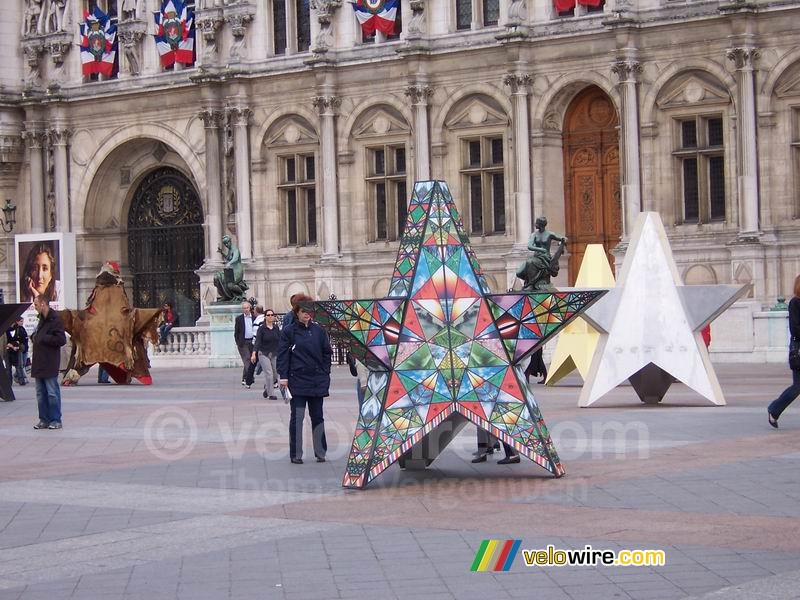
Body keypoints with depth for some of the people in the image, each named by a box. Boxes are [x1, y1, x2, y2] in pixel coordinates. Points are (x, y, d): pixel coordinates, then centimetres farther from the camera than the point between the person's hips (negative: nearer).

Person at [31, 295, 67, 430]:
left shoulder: (55, 320, -12)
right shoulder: (42, 319, 16)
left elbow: (61, 340, -18)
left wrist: (42, 338, -16)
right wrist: (34, 337, 6)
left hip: (50, 364, -9)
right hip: (39, 363, 9)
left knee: (52, 393, -4)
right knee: (41, 393, 10)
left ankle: (55, 420, 1)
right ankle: (44, 420, 15)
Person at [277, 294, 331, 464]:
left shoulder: (318, 330, 7)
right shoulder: (289, 331, -1)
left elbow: (327, 352, 13)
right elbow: (282, 354, -3)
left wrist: (326, 373, 5)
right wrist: (283, 376, -9)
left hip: (317, 380, 3)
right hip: (297, 380, -3)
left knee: (317, 416, 8)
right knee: (297, 416, -3)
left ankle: (320, 452, 15)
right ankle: (296, 454, 3)